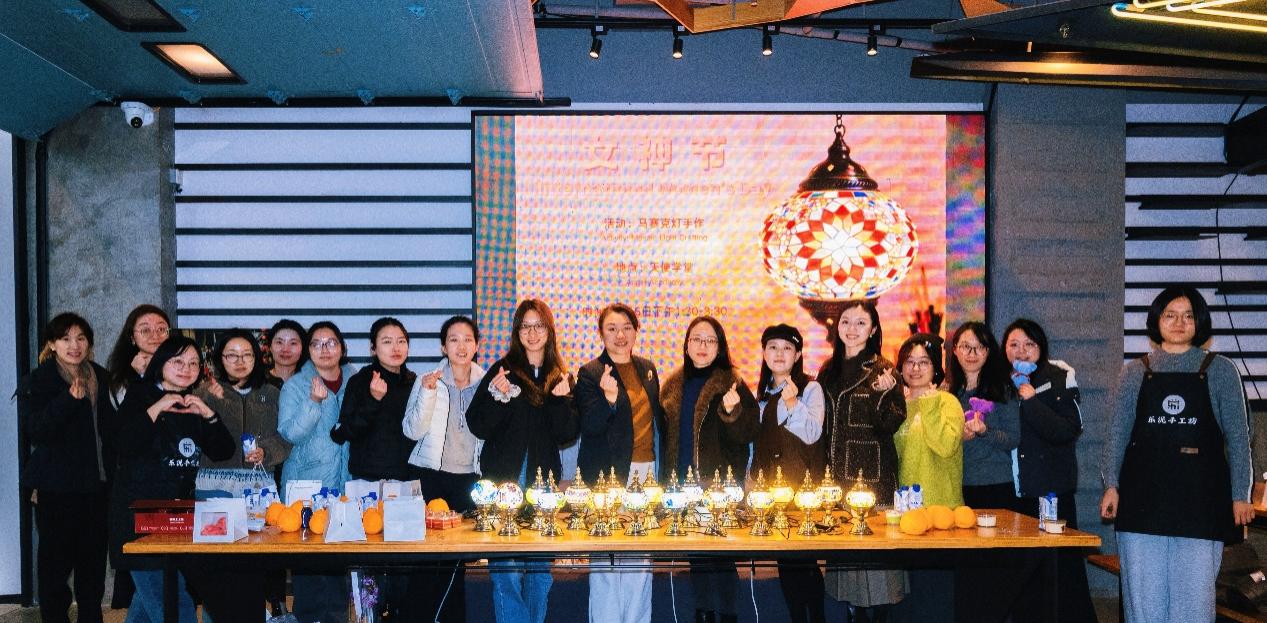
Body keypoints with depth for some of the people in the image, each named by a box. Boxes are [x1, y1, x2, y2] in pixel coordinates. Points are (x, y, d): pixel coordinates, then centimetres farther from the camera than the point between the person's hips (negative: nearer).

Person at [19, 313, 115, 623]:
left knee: (93, 560, 12)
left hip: (97, 485, 5)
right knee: (56, 562, 0)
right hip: (56, 489, -5)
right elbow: (35, 430, -18)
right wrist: (69, 399, -30)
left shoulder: (101, 378, 11)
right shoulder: (36, 382, -4)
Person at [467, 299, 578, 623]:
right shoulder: (502, 371, 1)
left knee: (540, 567, 9)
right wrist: (498, 397, -18)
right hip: (505, 479, -3)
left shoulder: (561, 376, 10)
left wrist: (561, 399, -11)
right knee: (507, 569, -8)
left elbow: (567, 434, 4)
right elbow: (478, 426, -3)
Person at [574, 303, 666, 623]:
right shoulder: (590, 374, -4)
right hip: (610, 474, -5)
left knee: (641, 559, 8)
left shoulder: (647, 368, 13)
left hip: (646, 472, 5)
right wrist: (608, 399, -31)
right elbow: (589, 427, -13)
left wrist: (660, 470, 16)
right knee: (606, 559, -4)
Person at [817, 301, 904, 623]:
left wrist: (884, 395, -25)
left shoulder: (881, 369, -3)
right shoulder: (829, 370, 12)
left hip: (872, 475, -5)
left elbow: (892, 424, -10)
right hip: (835, 474, 5)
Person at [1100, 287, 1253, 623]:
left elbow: (1237, 436, 4)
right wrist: (1111, 484, 1)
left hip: (1200, 500, -1)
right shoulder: (1136, 371, 9)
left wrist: (1240, 494, -1)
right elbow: (1118, 432, 9)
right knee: (1143, 595, 5)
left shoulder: (1220, 369, 5)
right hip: (1143, 497, 1)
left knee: (1193, 596, -1)